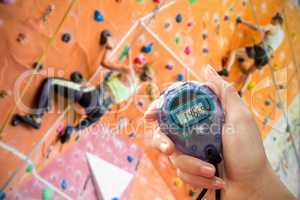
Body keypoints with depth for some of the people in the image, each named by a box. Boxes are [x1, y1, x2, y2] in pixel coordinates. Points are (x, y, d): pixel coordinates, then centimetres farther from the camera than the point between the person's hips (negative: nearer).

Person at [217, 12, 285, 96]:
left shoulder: (272, 27, 2)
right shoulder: (282, 34, 22)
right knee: (249, 72, 27)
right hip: (266, 58, 7)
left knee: (234, 52, -1)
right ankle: (241, 91, 15)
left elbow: (257, 28, -8)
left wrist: (243, 22, -1)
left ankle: (226, 70, -25)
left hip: (259, 50, -7)